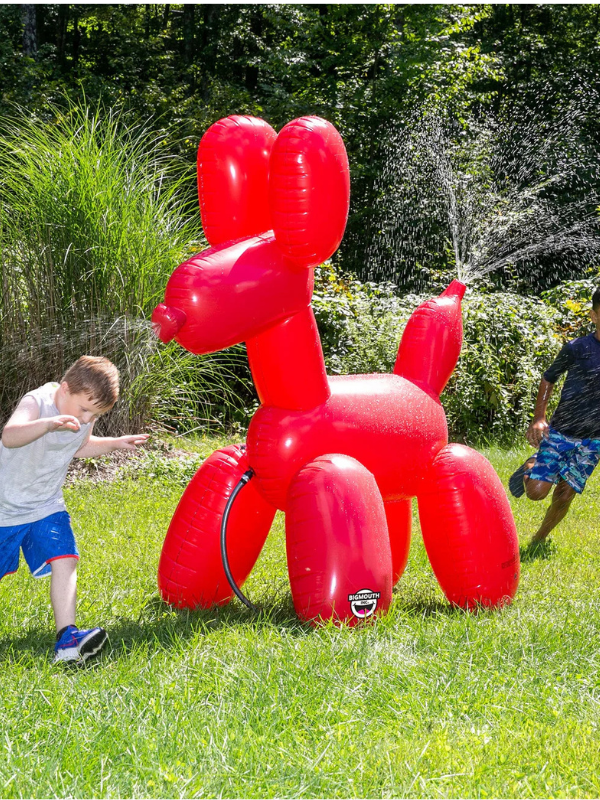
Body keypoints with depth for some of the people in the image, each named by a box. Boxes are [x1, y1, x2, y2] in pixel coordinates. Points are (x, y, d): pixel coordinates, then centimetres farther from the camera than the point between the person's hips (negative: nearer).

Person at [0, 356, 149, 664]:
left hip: (46, 505, 5)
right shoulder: (37, 402, -27)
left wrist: (115, 443, 5)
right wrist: (49, 423, -64)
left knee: (64, 560, -16)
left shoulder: (86, 411, -5)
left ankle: (67, 639, -21)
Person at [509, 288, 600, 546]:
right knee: (536, 491, -11)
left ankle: (537, 541, 24)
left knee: (564, 495, 1)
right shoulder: (577, 348, -9)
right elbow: (548, 378, 4)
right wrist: (539, 418, -5)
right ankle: (530, 466, 23)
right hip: (560, 432, -2)